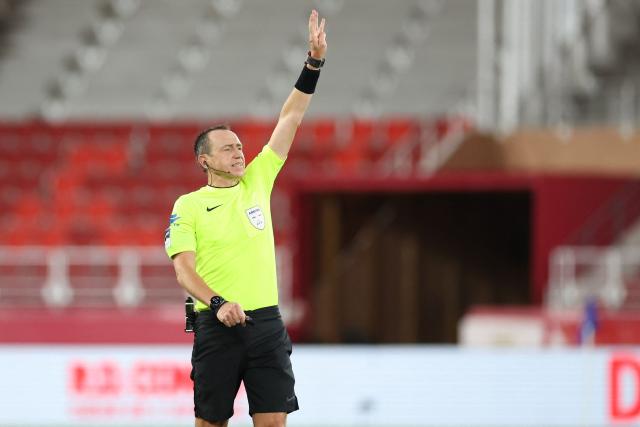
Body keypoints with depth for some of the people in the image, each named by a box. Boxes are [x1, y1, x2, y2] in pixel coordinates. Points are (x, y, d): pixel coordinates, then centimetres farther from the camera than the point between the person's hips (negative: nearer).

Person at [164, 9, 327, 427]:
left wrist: (314, 61, 1)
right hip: (217, 325, -3)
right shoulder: (188, 206, 1)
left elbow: (290, 119, 7)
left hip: (267, 322, 3)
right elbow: (184, 267, -7)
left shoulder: (257, 182, 10)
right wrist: (218, 303, -23)